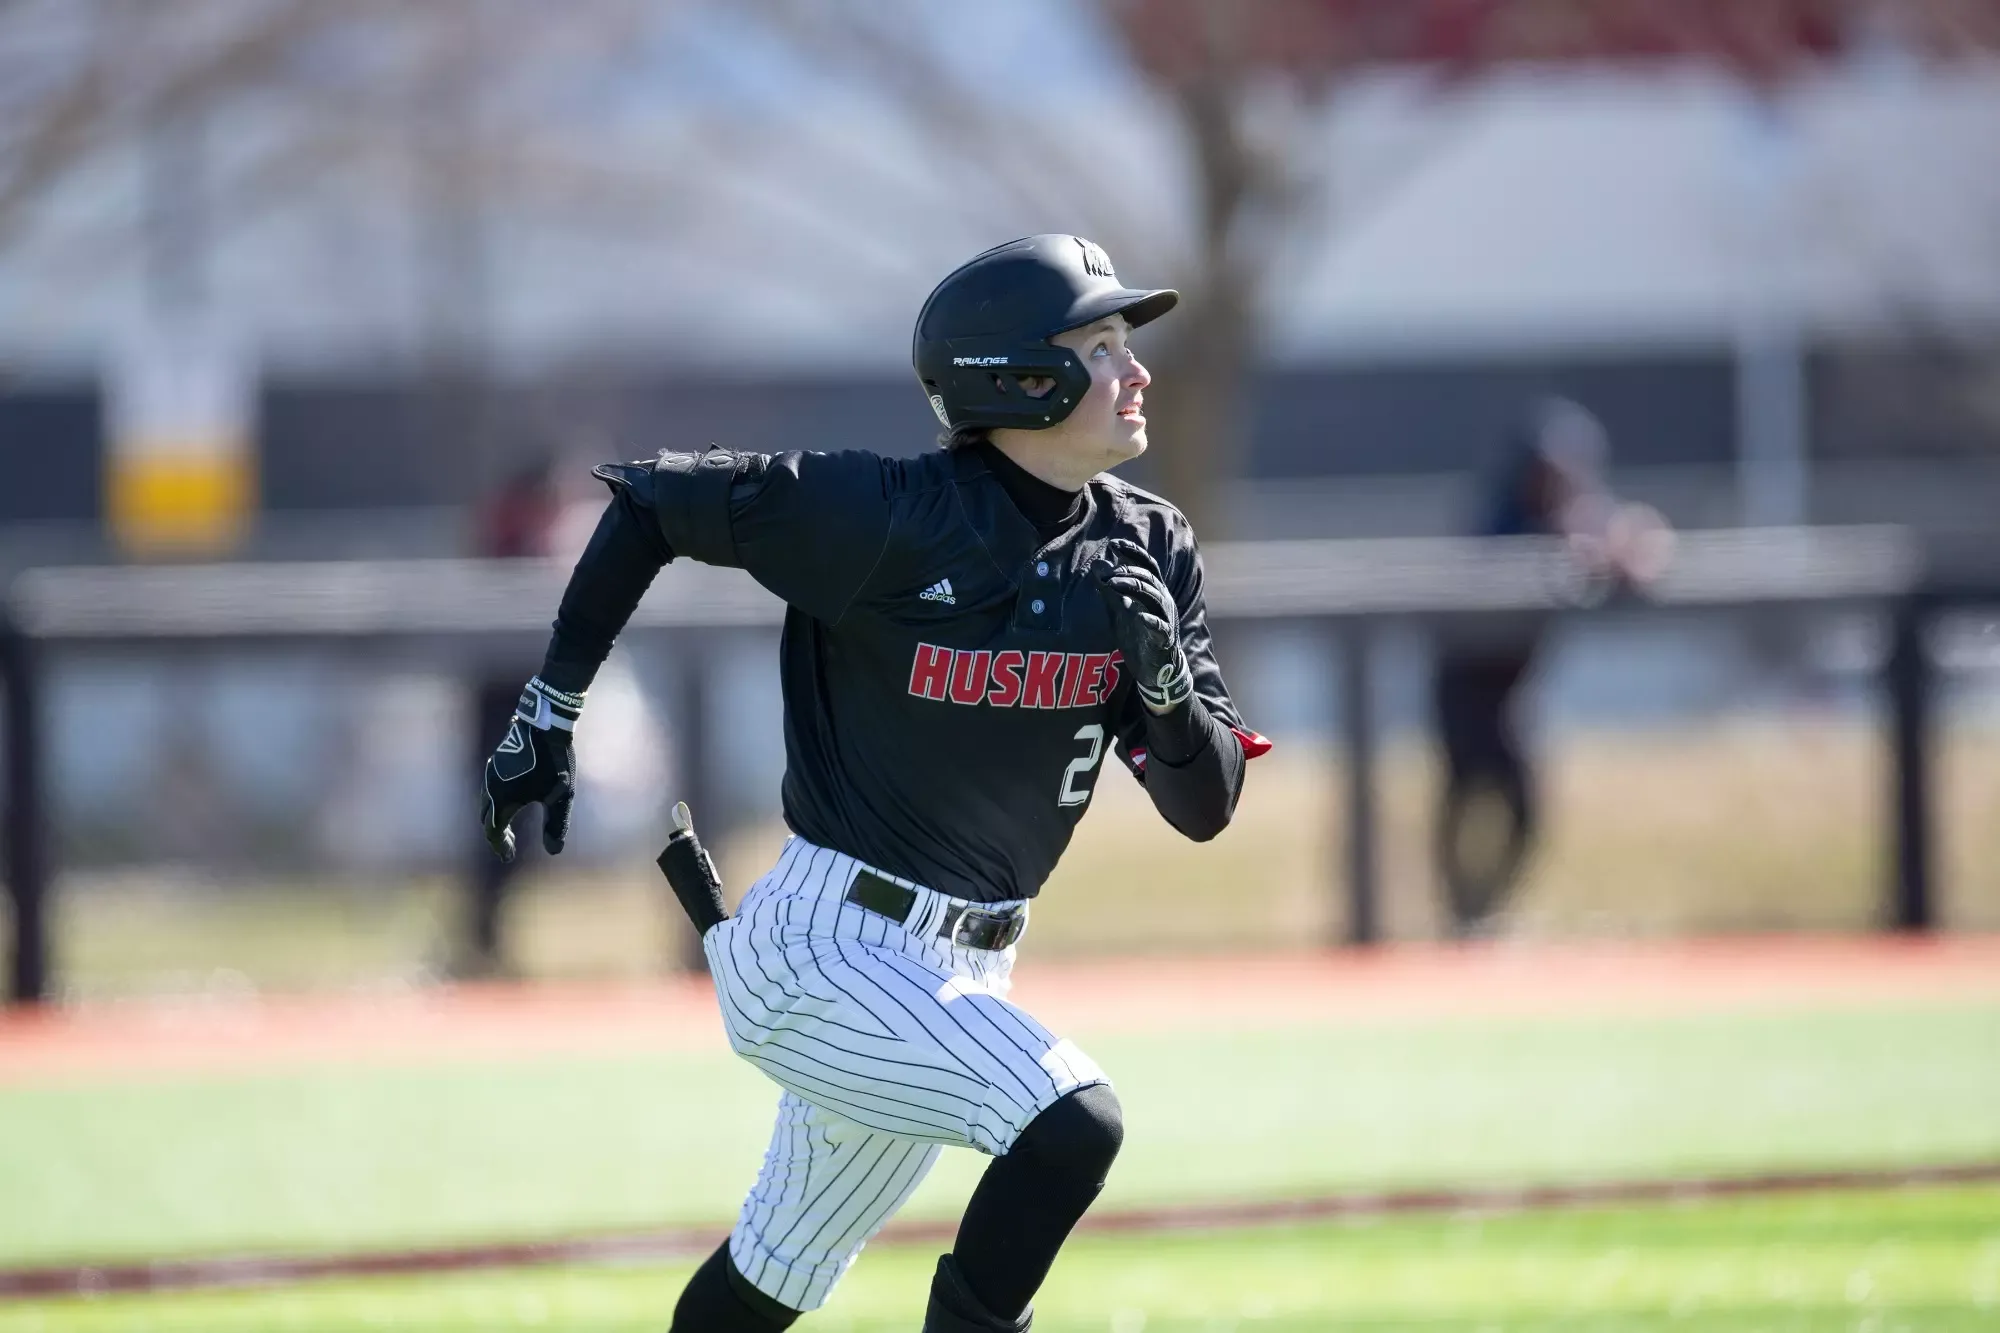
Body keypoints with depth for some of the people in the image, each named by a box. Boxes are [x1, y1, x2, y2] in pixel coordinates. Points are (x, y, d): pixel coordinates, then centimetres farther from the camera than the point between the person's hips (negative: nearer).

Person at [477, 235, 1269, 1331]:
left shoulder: (1147, 552, 0)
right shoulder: (888, 518, -17)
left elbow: (1204, 810, 1)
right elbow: (646, 501, -7)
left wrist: (1163, 676, -19)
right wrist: (547, 713, -5)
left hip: (963, 975, 7)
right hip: (824, 954, -7)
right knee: (1073, 1125, -25)